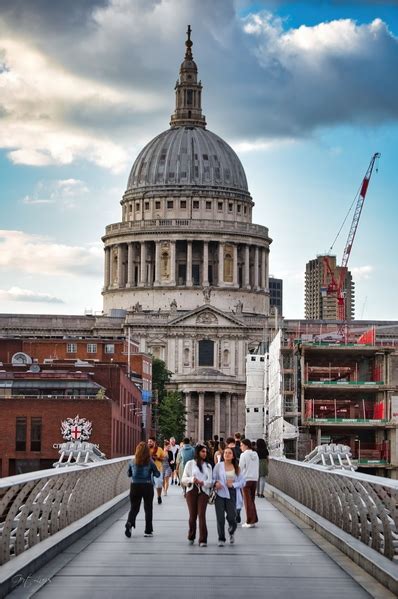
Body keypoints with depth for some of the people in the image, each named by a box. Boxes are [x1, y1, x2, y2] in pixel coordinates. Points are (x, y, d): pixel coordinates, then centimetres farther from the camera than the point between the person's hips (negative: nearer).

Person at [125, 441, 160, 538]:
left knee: (134, 508, 11)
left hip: (135, 486, 1)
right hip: (147, 486, -1)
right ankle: (148, 531, 14)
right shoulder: (150, 462, -10)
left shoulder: (132, 462, -4)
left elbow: (129, 474, 8)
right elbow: (157, 475, -3)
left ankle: (129, 523, -15)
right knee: (148, 509, 11)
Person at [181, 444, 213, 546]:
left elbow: (210, 481, 8)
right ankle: (191, 537, 22)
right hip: (192, 491, -1)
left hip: (203, 491, 1)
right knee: (192, 515, 2)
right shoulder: (190, 463, 8)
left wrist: (203, 482, -13)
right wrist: (191, 479, -16)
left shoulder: (208, 466, 16)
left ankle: (203, 540, -13)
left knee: (201, 515, -11)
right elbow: (183, 479, 5)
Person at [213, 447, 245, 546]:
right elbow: (213, 478, 4)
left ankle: (231, 532, 29)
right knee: (220, 518, -4)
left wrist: (233, 484, -9)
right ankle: (221, 539, 10)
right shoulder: (218, 466, 3)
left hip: (232, 493, 1)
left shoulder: (237, 468, 6)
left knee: (231, 517, -4)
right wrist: (215, 483, -17)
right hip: (220, 493, 0)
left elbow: (242, 482, 7)